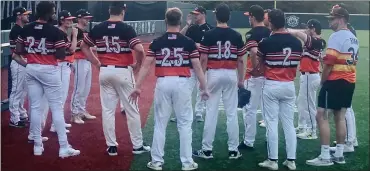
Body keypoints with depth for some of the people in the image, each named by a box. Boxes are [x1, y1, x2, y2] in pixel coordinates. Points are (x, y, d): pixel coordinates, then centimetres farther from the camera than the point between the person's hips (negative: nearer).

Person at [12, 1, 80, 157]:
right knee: (56, 107, -2)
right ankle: (64, 147, -2)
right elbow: (61, 56, -11)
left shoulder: (25, 29, 3)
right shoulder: (55, 31, -12)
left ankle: (37, 145, 13)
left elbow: (18, 51, 6)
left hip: (31, 69, 5)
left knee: (35, 107, 9)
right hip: (49, 70, -5)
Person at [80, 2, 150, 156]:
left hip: (105, 72, 4)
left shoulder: (98, 28, 4)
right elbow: (140, 50, -20)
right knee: (132, 110, 6)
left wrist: (97, 63, 14)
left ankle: (111, 146, 12)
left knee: (107, 110, 9)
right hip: (123, 72, -4)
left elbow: (83, 46, 13)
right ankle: (137, 146, 13)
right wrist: (138, 65, -2)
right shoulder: (126, 28, -10)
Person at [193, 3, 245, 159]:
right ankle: (233, 150, 11)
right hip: (231, 75, 2)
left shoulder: (208, 35, -6)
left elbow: (203, 59, -7)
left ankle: (207, 150, 8)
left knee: (211, 113, 3)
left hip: (214, 74, -2)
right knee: (232, 113, 6)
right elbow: (240, 60, 3)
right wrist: (241, 80, 11)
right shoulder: (236, 36, 1)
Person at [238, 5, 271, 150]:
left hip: (254, 76, -6)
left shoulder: (251, 34, -12)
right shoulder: (270, 33, 8)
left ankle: (248, 142, 7)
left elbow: (254, 52, -29)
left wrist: (255, 67, -17)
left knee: (250, 109, 2)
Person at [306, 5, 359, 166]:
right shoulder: (354, 38, 14)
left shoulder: (336, 36, -14)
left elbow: (329, 63, -17)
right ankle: (339, 155, 16)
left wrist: (323, 81, -4)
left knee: (321, 116, -5)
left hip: (335, 81, -9)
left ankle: (325, 157, -7)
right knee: (340, 117, 12)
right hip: (349, 82, 9)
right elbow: (353, 61, 16)